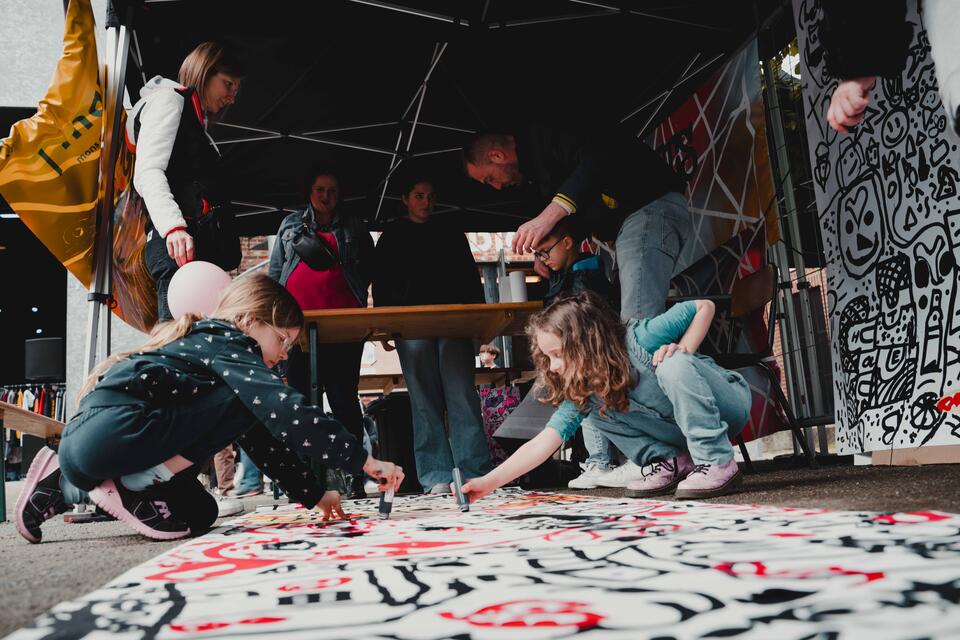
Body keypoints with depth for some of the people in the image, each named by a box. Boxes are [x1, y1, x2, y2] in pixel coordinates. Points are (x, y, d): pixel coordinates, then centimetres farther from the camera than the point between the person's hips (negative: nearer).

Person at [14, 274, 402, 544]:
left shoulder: (206, 344, 24)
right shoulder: (227, 342, -4)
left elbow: (262, 439, 24)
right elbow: (285, 412, -19)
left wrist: (313, 494, 22)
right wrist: (363, 460, -16)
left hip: (84, 442, 10)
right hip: (111, 429, -10)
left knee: (199, 514, 18)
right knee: (248, 403, -14)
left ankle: (69, 487, 17)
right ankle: (131, 484, -9)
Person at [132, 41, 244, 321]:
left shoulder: (195, 122, 34)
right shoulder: (168, 99, 7)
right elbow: (147, 172, -10)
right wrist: (173, 227, -27)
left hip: (203, 248, 9)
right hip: (175, 244, -9)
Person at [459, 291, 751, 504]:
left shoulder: (640, 339, -27)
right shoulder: (583, 389, -11)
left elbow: (704, 306, -17)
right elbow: (543, 442, -20)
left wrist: (682, 350, -28)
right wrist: (488, 482, -28)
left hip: (729, 404, -5)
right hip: (684, 429, 5)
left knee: (675, 364, -35)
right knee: (595, 405, -12)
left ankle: (718, 464, -24)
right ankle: (671, 463, -4)